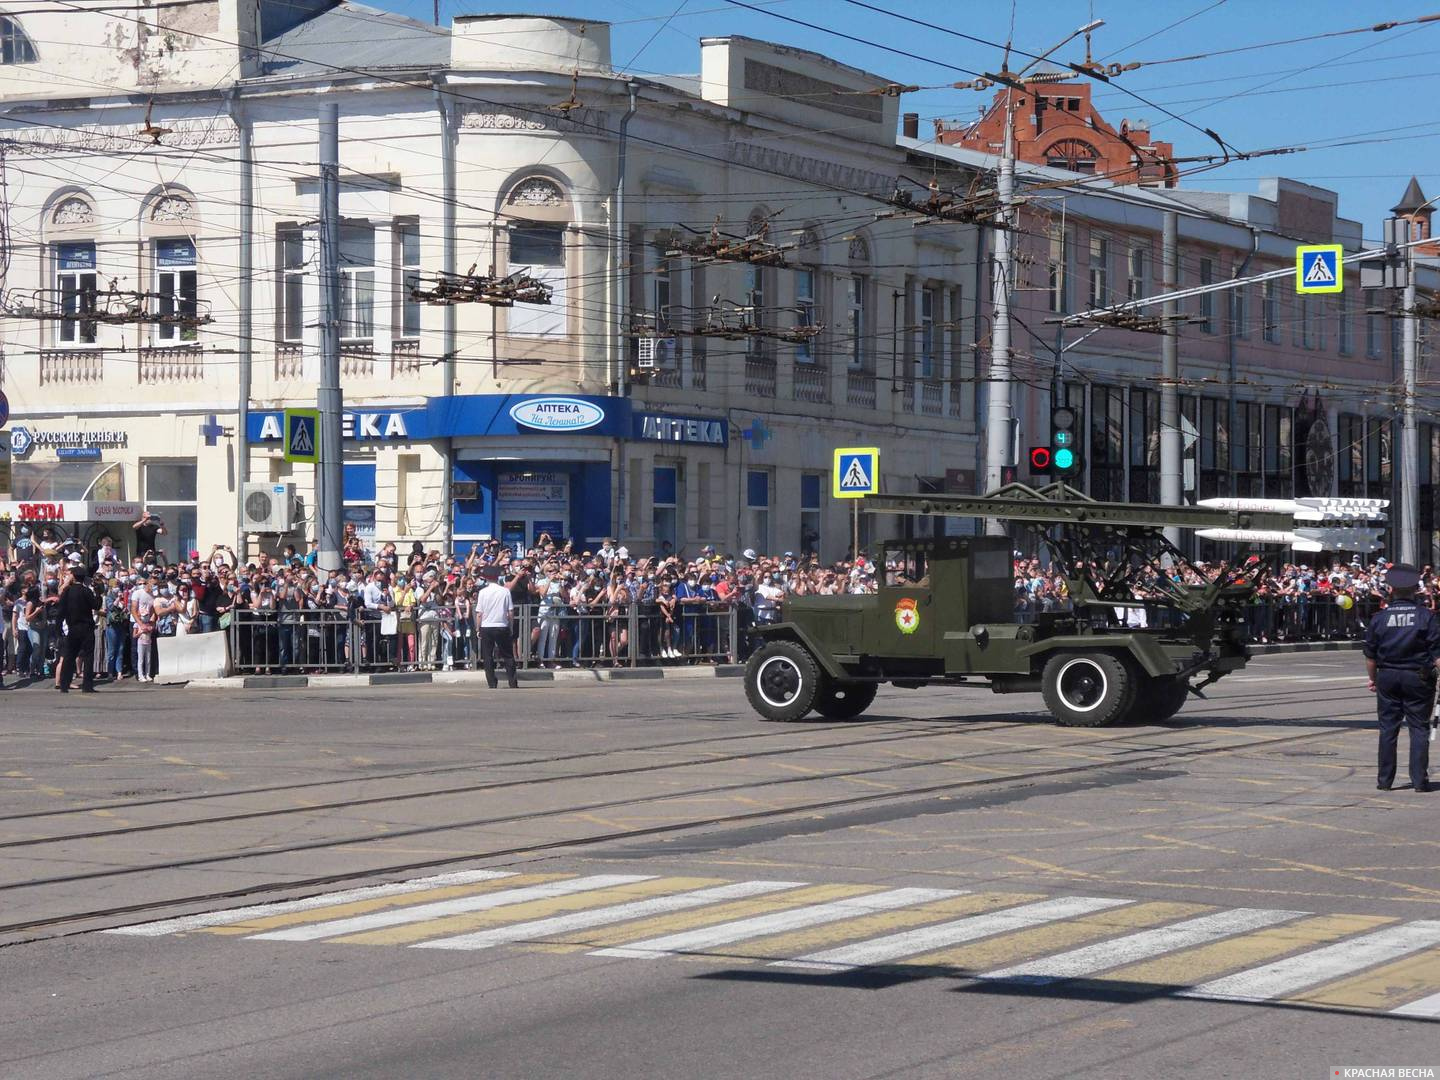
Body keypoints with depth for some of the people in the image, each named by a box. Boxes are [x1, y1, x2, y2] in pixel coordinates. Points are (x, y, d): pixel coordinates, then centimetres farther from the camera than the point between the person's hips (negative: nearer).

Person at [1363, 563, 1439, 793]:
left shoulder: (1379, 618, -2)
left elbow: (1370, 655, 4)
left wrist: (1373, 679, 17)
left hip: (1387, 677, 2)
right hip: (1418, 678, -2)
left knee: (1388, 728, 8)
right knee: (1419, 728, 5)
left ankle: (1385, 779, 11)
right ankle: (1419, 780, 1)